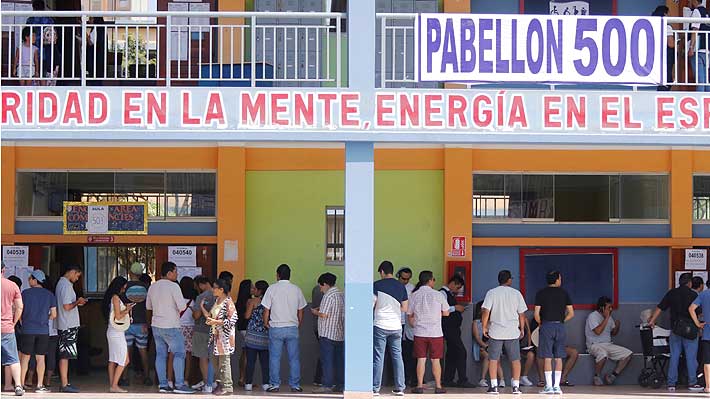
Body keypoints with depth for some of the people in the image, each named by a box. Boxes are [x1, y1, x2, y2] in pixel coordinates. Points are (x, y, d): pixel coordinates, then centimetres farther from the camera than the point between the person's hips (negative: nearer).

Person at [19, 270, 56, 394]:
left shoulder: (25, 293, -2)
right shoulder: (49, 295, 4)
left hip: (28, 329, -2)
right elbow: (53, 315, 4)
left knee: (25, 357, 5)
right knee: (40, 358, 5)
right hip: (43, 331, 2)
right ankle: (40, 386, 3)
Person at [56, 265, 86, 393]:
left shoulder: (61, 283, 15)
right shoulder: (67, 285, -16)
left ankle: (65, 383, 15)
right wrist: (77, 302, -6)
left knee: (64, 355, 11)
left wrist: (76, 303, 15)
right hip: (69, 325, -10)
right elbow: (67, 307, -21)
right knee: (65, 355, -7)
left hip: (64, 325, 10)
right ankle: (64, 385, -6)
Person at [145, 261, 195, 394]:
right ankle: (179, 384, -9)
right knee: (179, 354, -3)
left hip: (156, 325, 7)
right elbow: (182, 307, -17)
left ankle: (163, 384, 7)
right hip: (171, 326, -7)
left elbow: (148, 306, 18)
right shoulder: (173, 286, -14)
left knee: (160, 354, 9)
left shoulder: (153, 287, 8)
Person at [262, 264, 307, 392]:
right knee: (294, 358, 6)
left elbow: (266, 310, -3)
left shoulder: (272, 289, -3)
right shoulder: (296, 289, 4)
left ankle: (274, 385, 5)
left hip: (276, 328, -2)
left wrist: (266, 324, 11)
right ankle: (295, 385, 7)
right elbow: (300, 311, 8)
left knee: (274, 358, 5)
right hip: (292, 328, 2)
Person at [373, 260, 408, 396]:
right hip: (396, 326, 3)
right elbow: (404, 308, 9)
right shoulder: (401, 286, 6)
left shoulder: (377, 285, -5)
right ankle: (400, 388, 7)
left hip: (380, 325, -3)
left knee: (378, 357, -1)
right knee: (397, 356, 8)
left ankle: (375, 388, -1)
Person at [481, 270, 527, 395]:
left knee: (493, 359, 5)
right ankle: (516, 386, 4)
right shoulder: (516, 293, 2)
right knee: (515, 359, 7)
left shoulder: (491, 293, -2)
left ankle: (493, 386, 1)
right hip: (513, 332, 1)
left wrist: (484, 327, 3)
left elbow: (486, 312, -7)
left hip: (495, 332, -1)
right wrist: (522, 328, 15)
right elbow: (521, 314, 4)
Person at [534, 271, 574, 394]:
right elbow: (571, 313, 3)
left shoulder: (540, 294, 1)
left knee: (547, 358, -2)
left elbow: (537, 314, -4)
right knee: (558, 358, 5)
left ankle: (549, 386, -5)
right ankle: (557, 386, 3)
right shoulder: (564, 293, 5)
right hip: (560, 326, 2)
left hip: (546, 326, -2)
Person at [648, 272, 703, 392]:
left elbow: (659, 308, 7)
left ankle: (671, 384, 4)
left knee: (674, 356, 6)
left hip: (675, 329, 3)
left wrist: (652, 321, 15)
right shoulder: (693, 295, -3)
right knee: (691, 357, 2)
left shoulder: (672, 293, 5)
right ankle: (692, 383, 2)